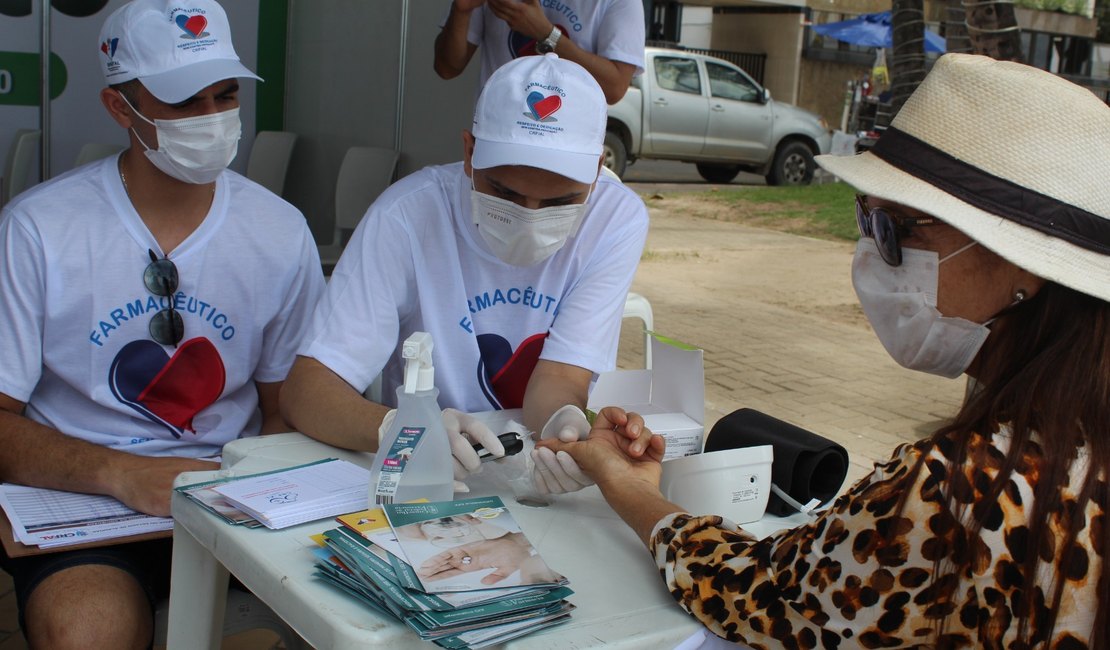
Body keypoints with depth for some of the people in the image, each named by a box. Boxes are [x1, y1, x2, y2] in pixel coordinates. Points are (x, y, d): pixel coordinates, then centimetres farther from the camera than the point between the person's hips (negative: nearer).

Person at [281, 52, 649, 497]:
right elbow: (303, 392, -19)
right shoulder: (408, 216, -16)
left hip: (554, 492, 2)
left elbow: (560, 377, -14)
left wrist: (564, 423, -37)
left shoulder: (616, 218, -10)